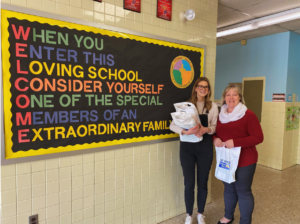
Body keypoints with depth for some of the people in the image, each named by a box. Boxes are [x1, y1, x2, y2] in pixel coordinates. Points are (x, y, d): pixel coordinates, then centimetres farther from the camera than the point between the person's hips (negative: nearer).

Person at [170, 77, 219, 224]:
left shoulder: (213, 107, 4)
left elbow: (215, 127, 4)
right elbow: (172, 125, -6)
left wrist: (207, 129, -17)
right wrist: (185, 131, -24)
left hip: (205, 147, 1)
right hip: (187, 147, -1)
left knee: (202, 182, 12)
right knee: (189, 183, 7)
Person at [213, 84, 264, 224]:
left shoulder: (248, 115, -11)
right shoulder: (220, 115, 6)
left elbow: (258, 137, -15)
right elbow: (215, 132, 16)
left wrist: (235, 142, -24)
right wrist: (215, 139, -9)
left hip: (244, 161, -5)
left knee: (243, 191, 7)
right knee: (229, 188, 20)